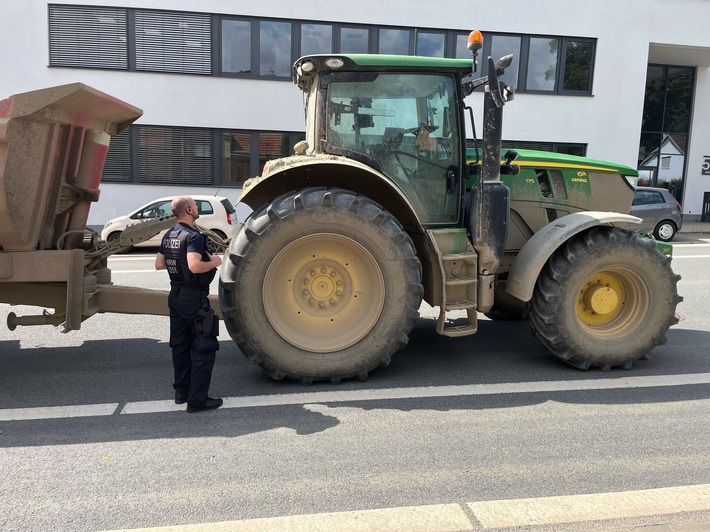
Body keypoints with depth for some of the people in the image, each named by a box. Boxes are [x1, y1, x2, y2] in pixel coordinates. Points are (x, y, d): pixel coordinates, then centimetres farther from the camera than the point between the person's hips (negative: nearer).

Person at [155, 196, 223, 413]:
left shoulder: (169, 236, 9)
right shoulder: (194, 236, -19)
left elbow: (159, 264, 14)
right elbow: (195, 266, -32)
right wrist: (214, 262, -16)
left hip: (176, 295, 9)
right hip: (194, 298, -9)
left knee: (180, 344, 17)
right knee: (204, 348, -2)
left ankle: (181, 391, 28)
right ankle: (197, 399, 0)